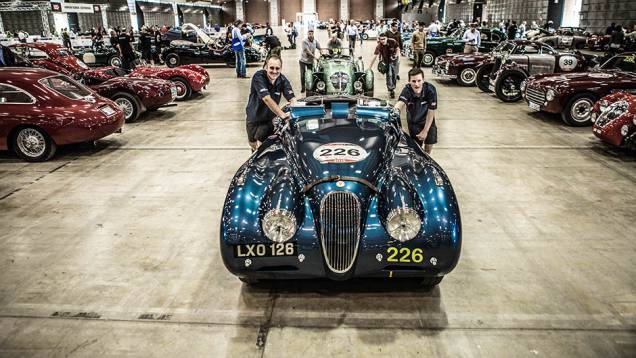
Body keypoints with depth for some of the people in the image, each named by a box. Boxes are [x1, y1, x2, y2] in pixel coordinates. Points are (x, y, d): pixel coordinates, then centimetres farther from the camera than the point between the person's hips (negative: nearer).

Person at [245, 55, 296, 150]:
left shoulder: (282, 80, -13)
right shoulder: (258, 77, -26)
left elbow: (292, 98, -20)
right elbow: (267, 99, -38)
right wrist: (282, 115, -49)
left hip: (270, 119, 2)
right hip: (254, 118, -1)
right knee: (253, 144, 19)